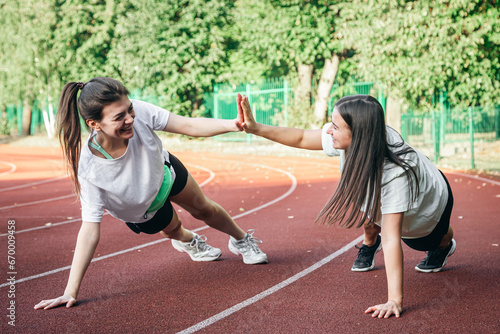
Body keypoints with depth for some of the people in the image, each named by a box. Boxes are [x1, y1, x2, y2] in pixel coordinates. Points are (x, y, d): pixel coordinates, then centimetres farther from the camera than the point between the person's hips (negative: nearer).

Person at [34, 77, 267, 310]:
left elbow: (189, 126, -31)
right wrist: (70, 293, -42)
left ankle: (241, 240, 55)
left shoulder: (139, 112, -39)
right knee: (173, 229, 25)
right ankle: (187, 241, 64)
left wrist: (234, 124, -47)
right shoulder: (89, 169, -44)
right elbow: (90, 231, -40)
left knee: (204, 209, 23)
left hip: (164, 171, 2)